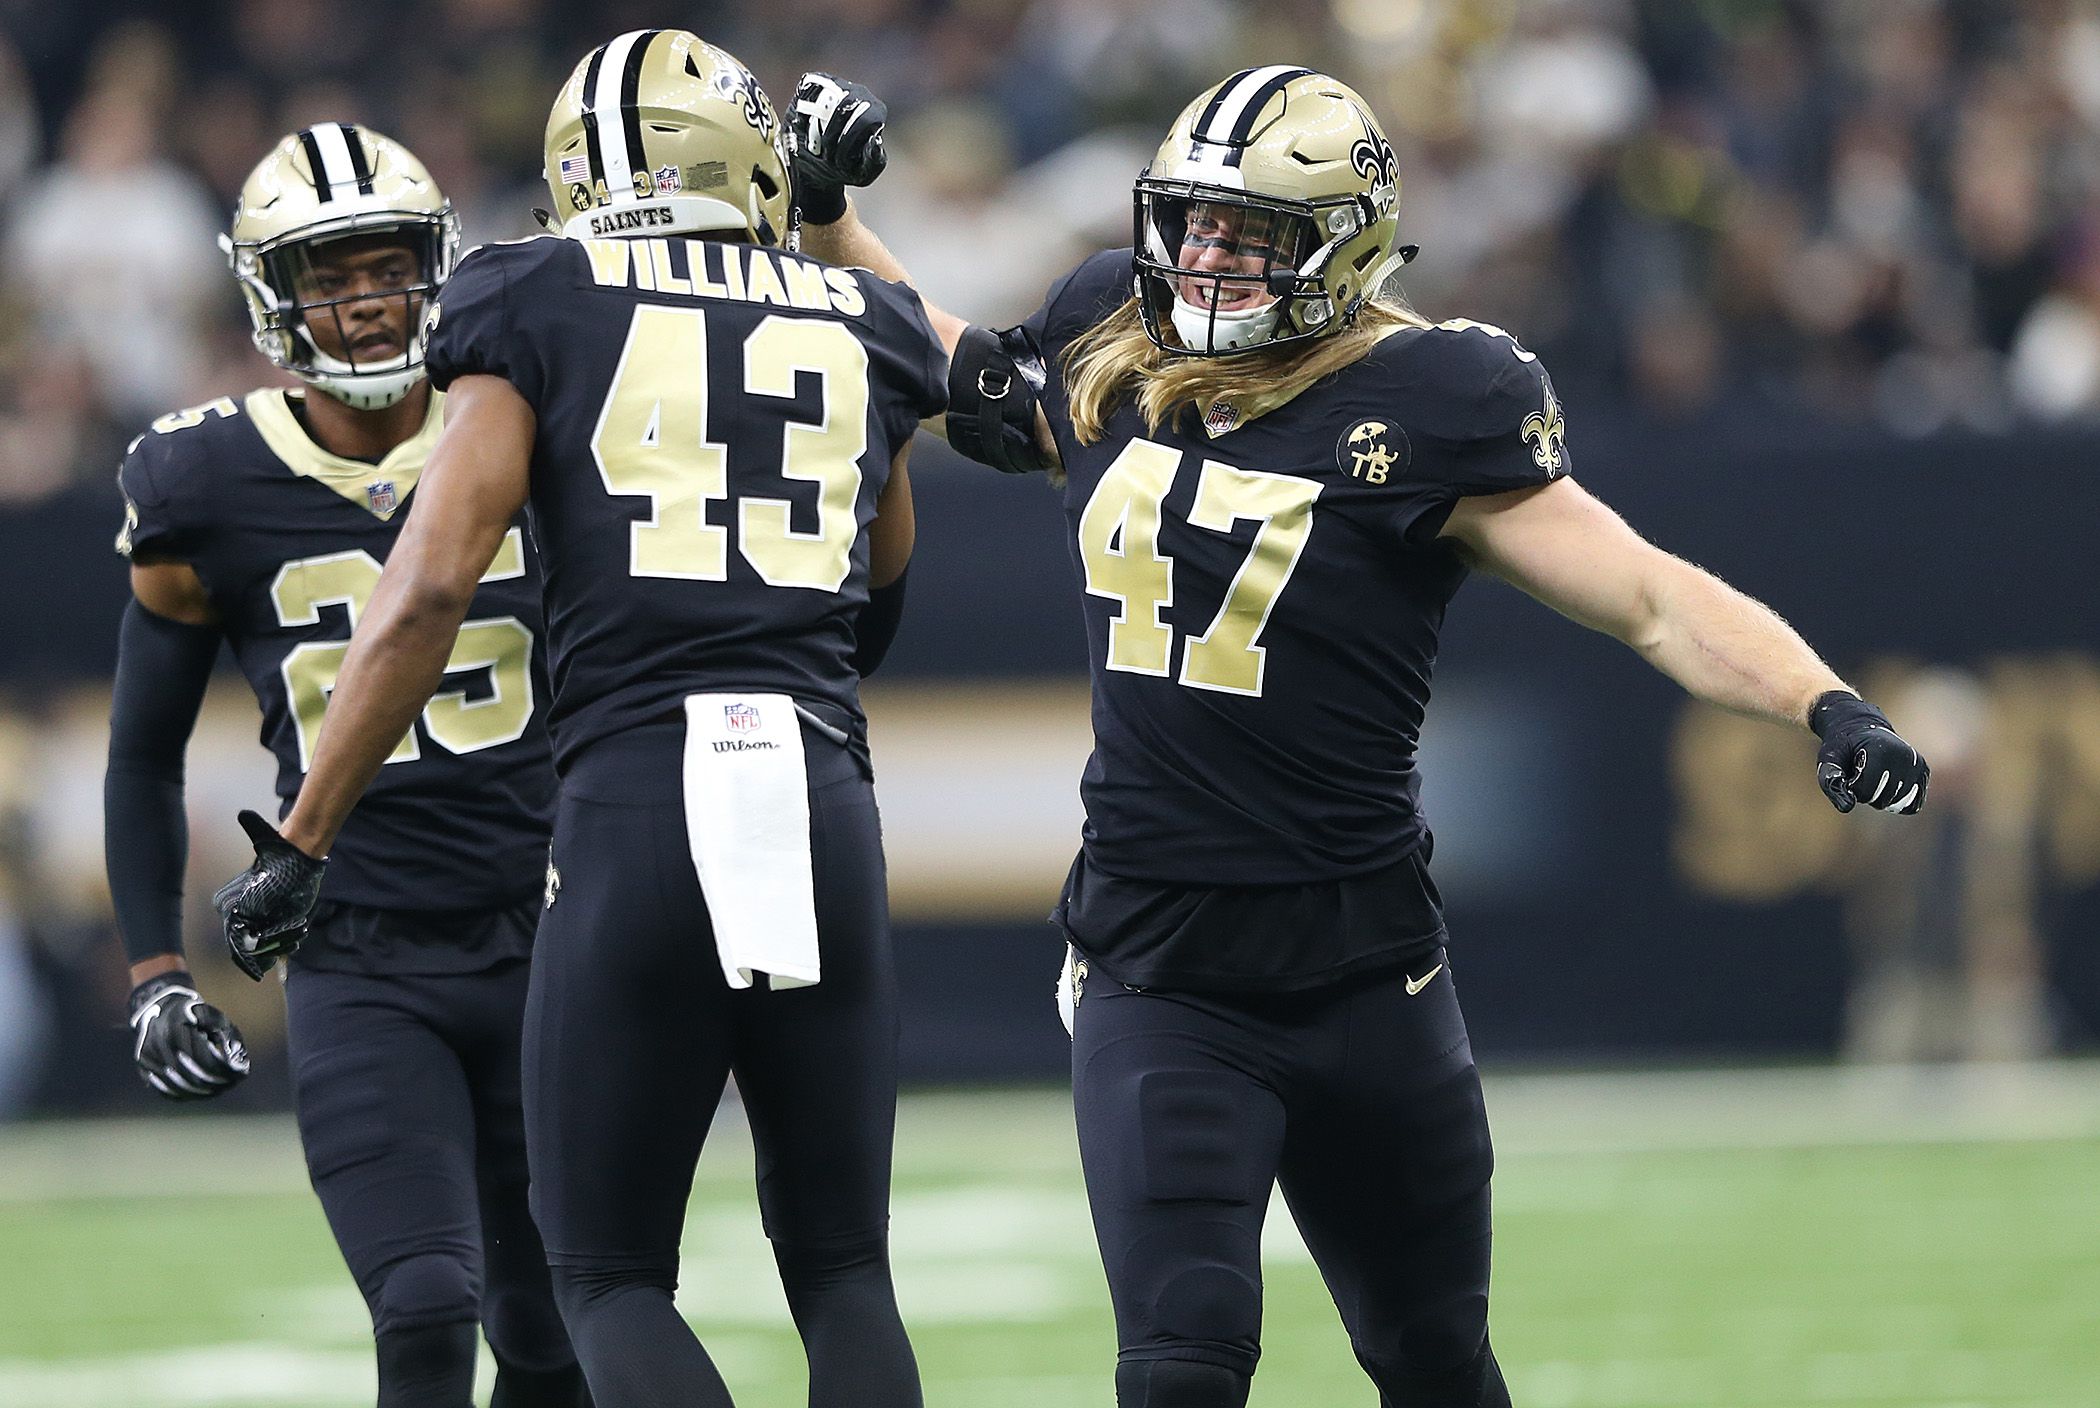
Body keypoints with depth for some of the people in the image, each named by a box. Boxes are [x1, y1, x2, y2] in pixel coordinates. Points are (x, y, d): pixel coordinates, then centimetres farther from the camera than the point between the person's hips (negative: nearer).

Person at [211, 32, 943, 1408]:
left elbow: (432, 584, -2)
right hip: (822, 796, 3)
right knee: (842, 1269, 12)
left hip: (636, 796, -3)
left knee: (611, 1280, 6)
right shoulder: (866, 329, 16)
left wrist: (300, 845, 1)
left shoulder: (540, 313, 7)